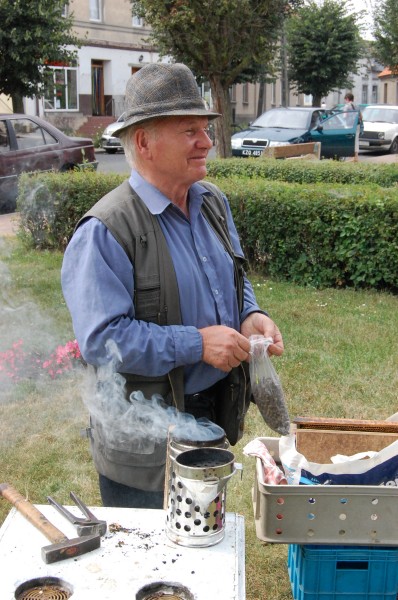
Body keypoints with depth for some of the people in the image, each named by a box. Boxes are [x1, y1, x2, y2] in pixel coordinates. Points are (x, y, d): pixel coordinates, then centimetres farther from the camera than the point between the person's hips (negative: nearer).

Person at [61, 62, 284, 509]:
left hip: (213, 417, 7)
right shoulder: (104, 232, -23)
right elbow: (101, 339, -28)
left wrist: (250, 317, -5)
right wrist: (196, 344, -26)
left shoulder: (213, 202, 4)